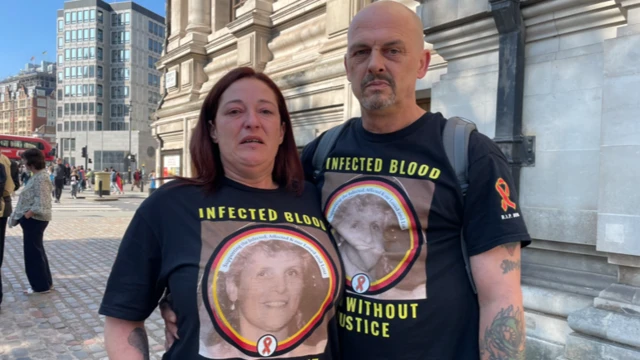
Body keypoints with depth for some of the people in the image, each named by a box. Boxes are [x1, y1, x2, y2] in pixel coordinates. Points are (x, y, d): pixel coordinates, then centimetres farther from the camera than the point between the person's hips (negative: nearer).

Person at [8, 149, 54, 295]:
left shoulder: (41, 178, -18)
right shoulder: (37, 176, 13)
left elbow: (40, 203, -24)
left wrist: (27, 215, -21)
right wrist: (22, 216, 12)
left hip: (34, 219, -10)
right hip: (33, 219, 10)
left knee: (33, 252, -1)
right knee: (37, 251, 16)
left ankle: (41, 286, 9)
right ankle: (45, 283, 25)